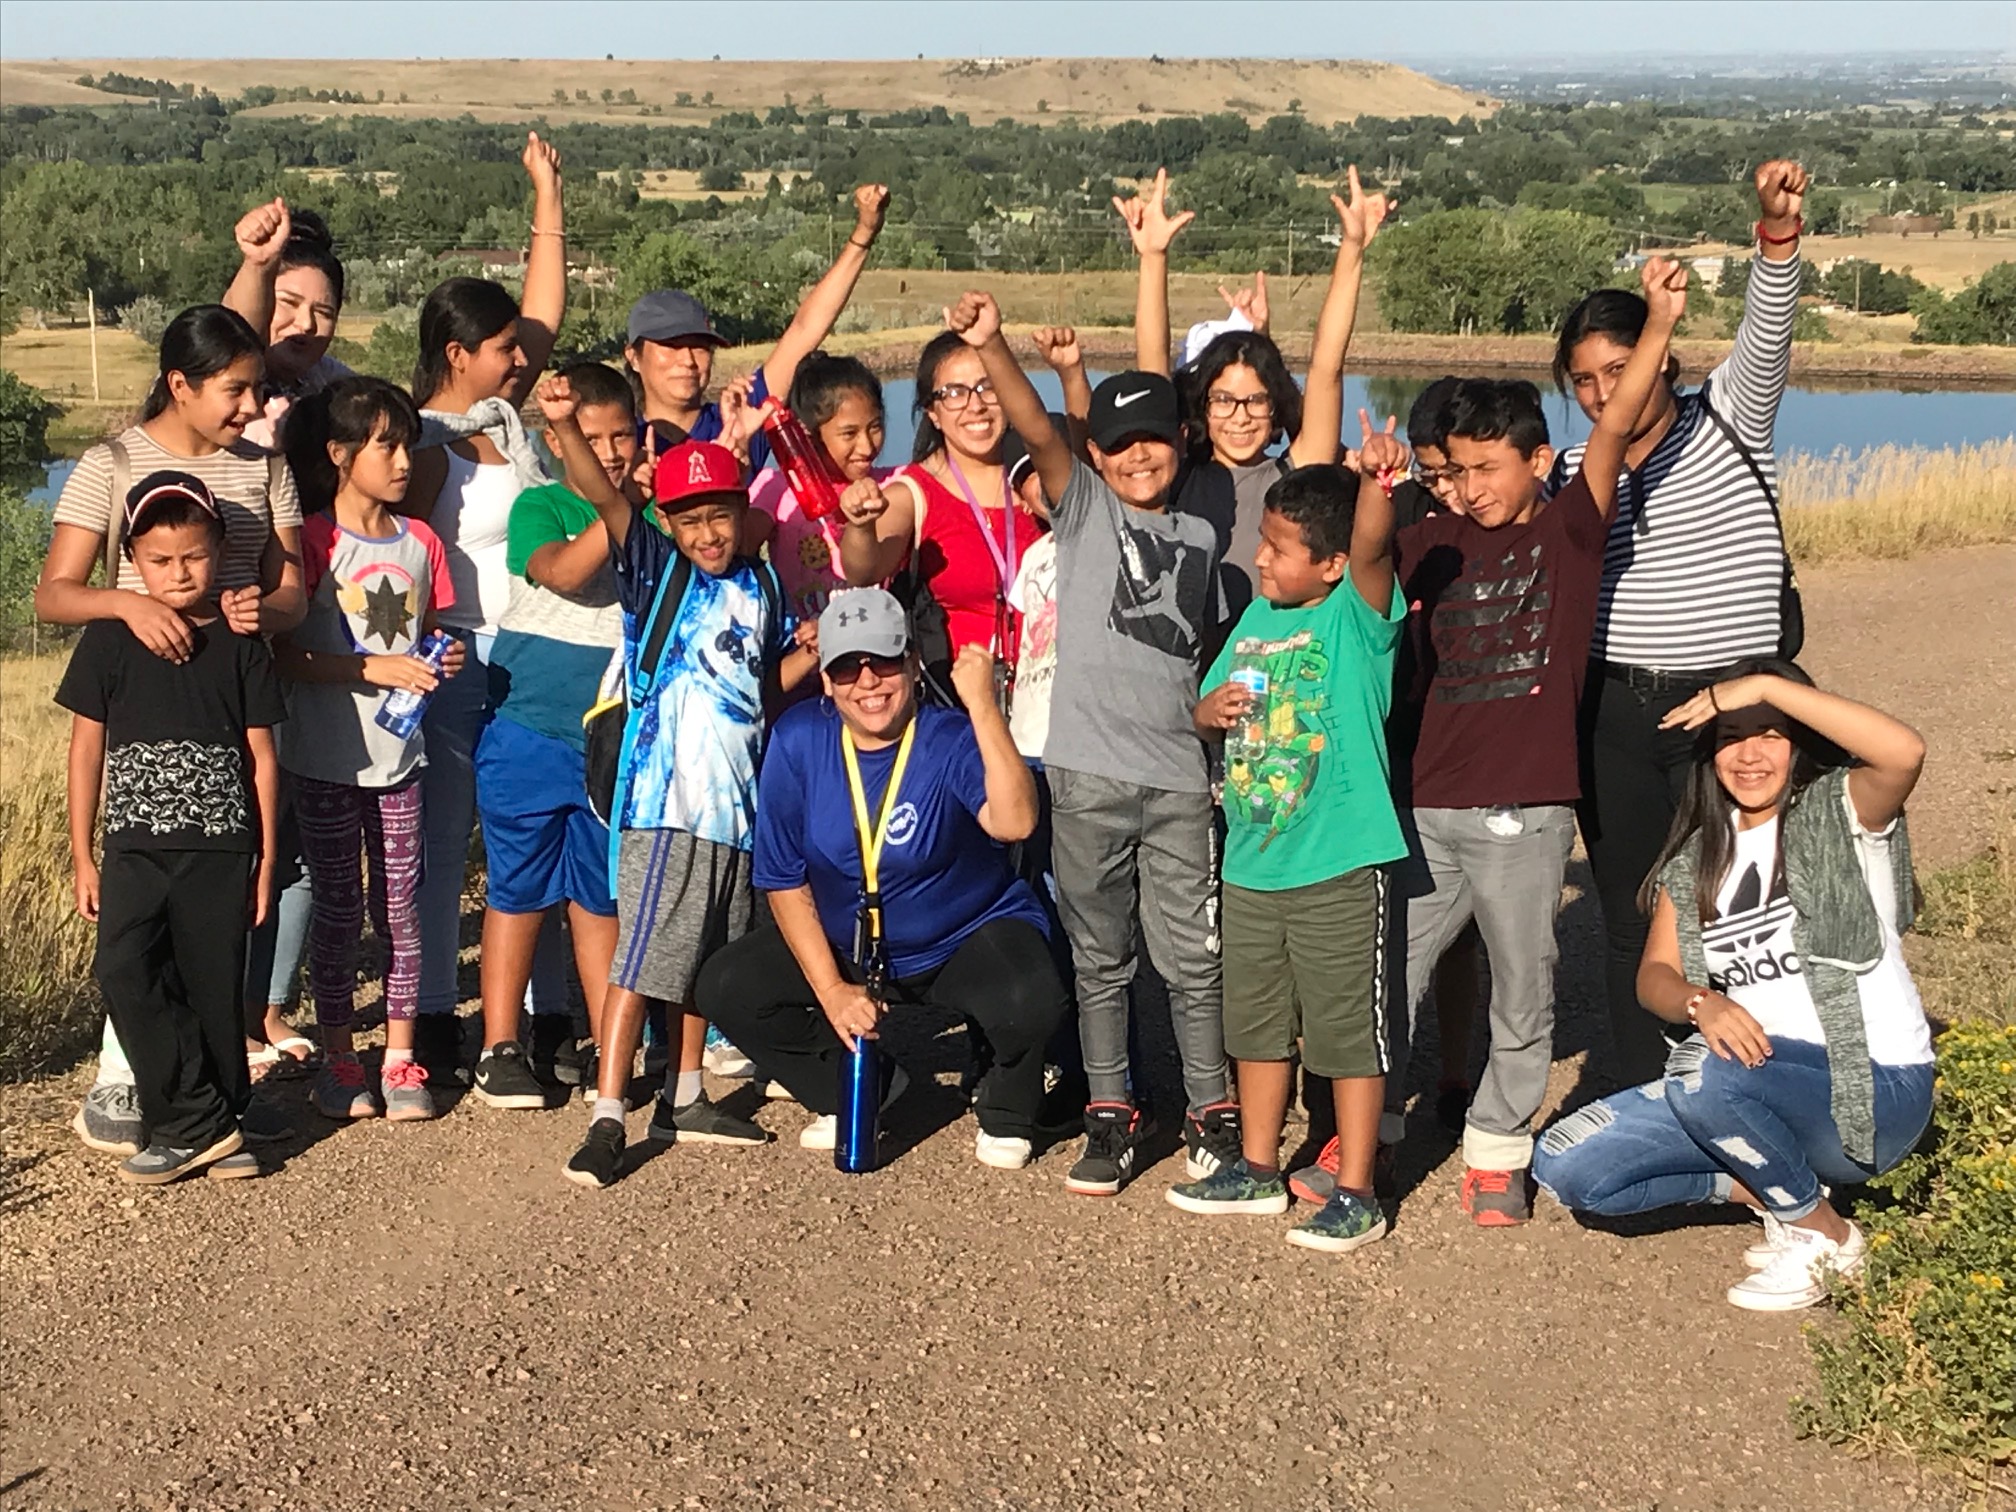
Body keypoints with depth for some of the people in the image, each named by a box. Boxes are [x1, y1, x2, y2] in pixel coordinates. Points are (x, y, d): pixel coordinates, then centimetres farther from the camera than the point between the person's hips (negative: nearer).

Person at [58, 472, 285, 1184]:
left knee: (214, 985, 2)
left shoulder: (239, 644, 4)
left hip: (221, 846, 0)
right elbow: (86, 745, 6)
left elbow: (261, 753, 7)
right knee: (124, 970, -17)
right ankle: (198, 1122, -11)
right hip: (136, 847, 0)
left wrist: (266, 856, 5)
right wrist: (83, 855, 4)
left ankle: (215, 1124, 15)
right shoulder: (110, 639, 3)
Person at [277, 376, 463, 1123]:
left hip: (399, 752, 4)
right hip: (327, 757, -4)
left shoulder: (420, 542, 7)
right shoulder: (314, 541, -7)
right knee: (337, 909, 6)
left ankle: (400, 1057, 14)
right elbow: (284, 655, -13)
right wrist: (372, 670, -21)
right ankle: (337, 1057, 17)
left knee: (402, 905, 6)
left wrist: (445, 659, -5)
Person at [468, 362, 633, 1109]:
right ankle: (500, 1048, 12)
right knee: (520, 888, 4)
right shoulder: (541, 505, -5)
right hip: (529, 733, -3)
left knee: (600, 893, 11)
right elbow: (561, 572, -25)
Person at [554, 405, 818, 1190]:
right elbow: (602, 496, -18)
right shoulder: (655, 569, -2)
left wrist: (814, 652, 5)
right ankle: (606, 1121, -9)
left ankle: (684, 1098, 30)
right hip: (663, 798, -6)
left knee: (704, 956, 16)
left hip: (735, 800, 6)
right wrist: (564, 426, -32)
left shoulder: (761, 585, 12)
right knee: (641, 957, -10)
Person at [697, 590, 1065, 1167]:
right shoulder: (798, 741, -11)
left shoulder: (951, 741, -20)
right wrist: (830, 989, -11)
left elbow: (1013, 822, -41)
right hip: (842, 945, 4)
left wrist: (982, 705, -46)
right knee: (726, 988, -13)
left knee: (1029, 1001, -34)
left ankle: (1004, 1111, 3)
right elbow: (783, 879, -5)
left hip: (967, 941, -4)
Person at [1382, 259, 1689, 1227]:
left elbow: (1614, 429, -10)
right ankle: (1368, 1130, 26)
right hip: (1426, 809, 3)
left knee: (1522, 995, 8)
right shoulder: (1431, 543, 9)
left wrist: (1659, 327, -20)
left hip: (1525, 815, -2)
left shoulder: (1568, 531, -1)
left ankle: (1498, 1151, 24)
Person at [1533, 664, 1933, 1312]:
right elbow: (1655, 977, 2)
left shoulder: (1839, 813, -7)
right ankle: (1767, 1186, 7)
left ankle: (1823, 1232, -10)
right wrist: (1701, 1003, -22)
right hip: (1749, 1079, 6)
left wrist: (1768, 685, -27)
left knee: (1704, 1074, -36)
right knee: (1563, 1167, -9)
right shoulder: (1696, 857, 11)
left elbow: (1905, 752, -31)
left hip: (1873, 1089, -6)